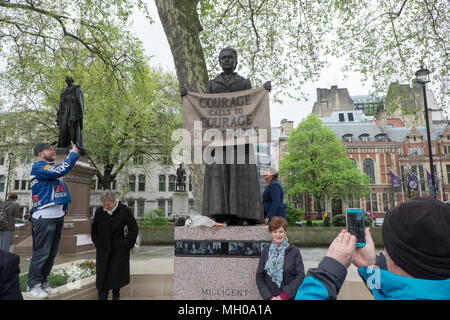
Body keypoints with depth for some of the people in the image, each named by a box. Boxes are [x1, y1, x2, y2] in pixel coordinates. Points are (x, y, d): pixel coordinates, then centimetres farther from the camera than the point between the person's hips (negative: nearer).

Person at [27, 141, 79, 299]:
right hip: (44, 217, -9)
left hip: (58, 216, 9)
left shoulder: (53, 166, 16)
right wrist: (73, 154, -12)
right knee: (41, 253, -3)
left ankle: (43, 283, 25)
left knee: (52, 253, 14)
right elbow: (60, 171, -22)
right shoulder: (38, 167, -10)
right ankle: (33, 287, 11)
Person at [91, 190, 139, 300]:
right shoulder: (99, 212, 0)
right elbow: (93, 229, 16)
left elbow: (134, 229, -3)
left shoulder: (125, 211, -9)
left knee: (117, 274, 4)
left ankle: (116, 295, 30)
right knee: (102, 277, 2)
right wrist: (97, 243, 8)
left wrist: (127, 245, -7)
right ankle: (102, 297, 15)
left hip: (119, 250, -2)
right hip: (103, 251, 3)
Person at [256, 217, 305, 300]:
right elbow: (259, 277, 3)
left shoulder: (294, 251, -4)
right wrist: (269, 297, -9)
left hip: (290, 297, -1)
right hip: (270, 297, 2)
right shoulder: (266, 252, 2)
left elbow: (300, 276, -8)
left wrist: (284, 295, -13)